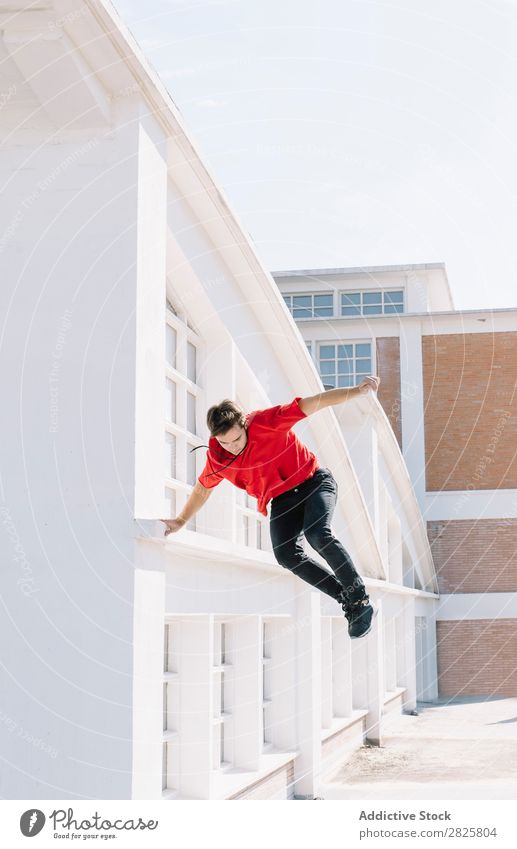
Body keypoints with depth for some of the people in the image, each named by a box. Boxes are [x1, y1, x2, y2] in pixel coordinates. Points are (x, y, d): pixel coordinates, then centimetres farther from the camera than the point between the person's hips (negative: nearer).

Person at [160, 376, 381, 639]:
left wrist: (357, 390, -32)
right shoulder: (217, 457, -9)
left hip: (314, 481, -4)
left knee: (317, 534, -31)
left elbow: (311, 404, -25)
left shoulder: (266, 422, -23)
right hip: (282, 501, 4)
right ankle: (348, 601, -11)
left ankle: (361, 601, -17)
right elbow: (203, 488, 11)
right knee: (286, 554, -22)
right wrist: (181, 520, 18)